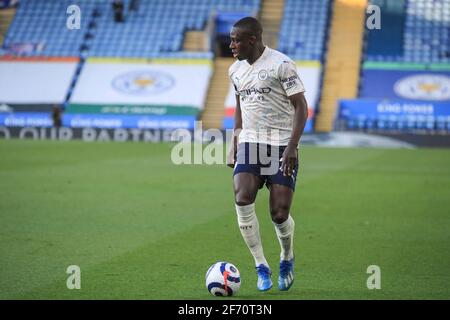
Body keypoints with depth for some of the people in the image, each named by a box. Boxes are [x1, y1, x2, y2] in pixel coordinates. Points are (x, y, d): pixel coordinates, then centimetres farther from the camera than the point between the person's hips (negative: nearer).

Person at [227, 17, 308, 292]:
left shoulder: (281, 64, -9)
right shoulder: (236, 70, 11)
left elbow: (301, 107, -9)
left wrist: (292, 146, -18)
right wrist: (234, 142, 16)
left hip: (282, 145, -5)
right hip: (250, 144, 5)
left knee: (280, 213, -7)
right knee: (242, 200, -19)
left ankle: (287, 260, 24)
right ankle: (262, 267, -7)